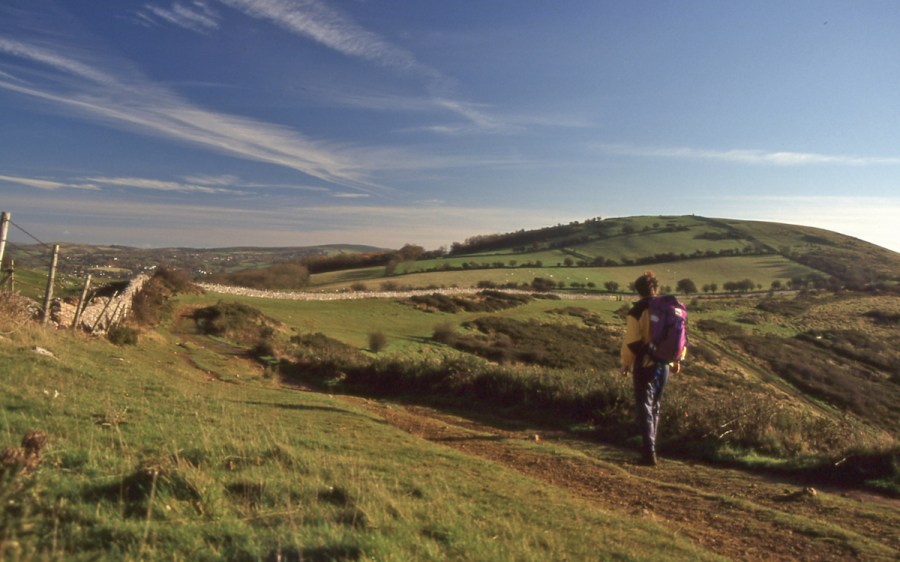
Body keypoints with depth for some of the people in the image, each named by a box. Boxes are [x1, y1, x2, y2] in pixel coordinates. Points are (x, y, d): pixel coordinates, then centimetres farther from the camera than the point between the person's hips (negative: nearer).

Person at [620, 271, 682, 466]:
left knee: (645, 408, 0)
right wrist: (678, 359, 18)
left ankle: (649, 453, -5)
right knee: (655, 406, 19)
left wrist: (625, 364, -3)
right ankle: (650, 448, 28)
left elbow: (631, 341, -14)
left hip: (645, 365, -6)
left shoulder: (637, 311, -12)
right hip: (664, 365, 6)